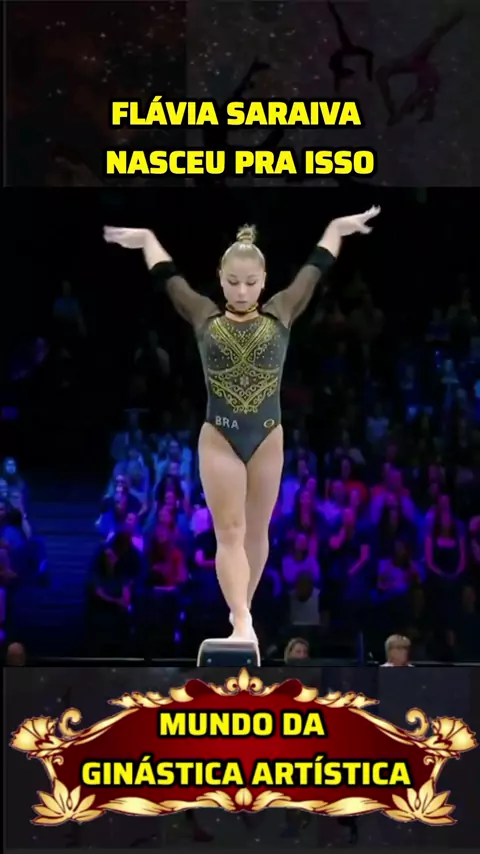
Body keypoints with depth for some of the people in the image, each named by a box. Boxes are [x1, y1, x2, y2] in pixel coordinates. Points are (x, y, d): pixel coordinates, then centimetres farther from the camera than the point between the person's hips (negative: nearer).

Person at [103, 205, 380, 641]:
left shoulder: (280, 316, 1)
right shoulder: (205, 319, 1)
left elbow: (315, 268, 11)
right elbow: (169, 276, 14)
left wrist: (336, 228, 20)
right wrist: (147, 239, 26)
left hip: (267, 438, 1)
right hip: (219, 438, -1)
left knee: (256, 531, 10)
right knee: (230, 531, -9)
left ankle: (242, 610, 24)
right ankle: (242, 622, -17)